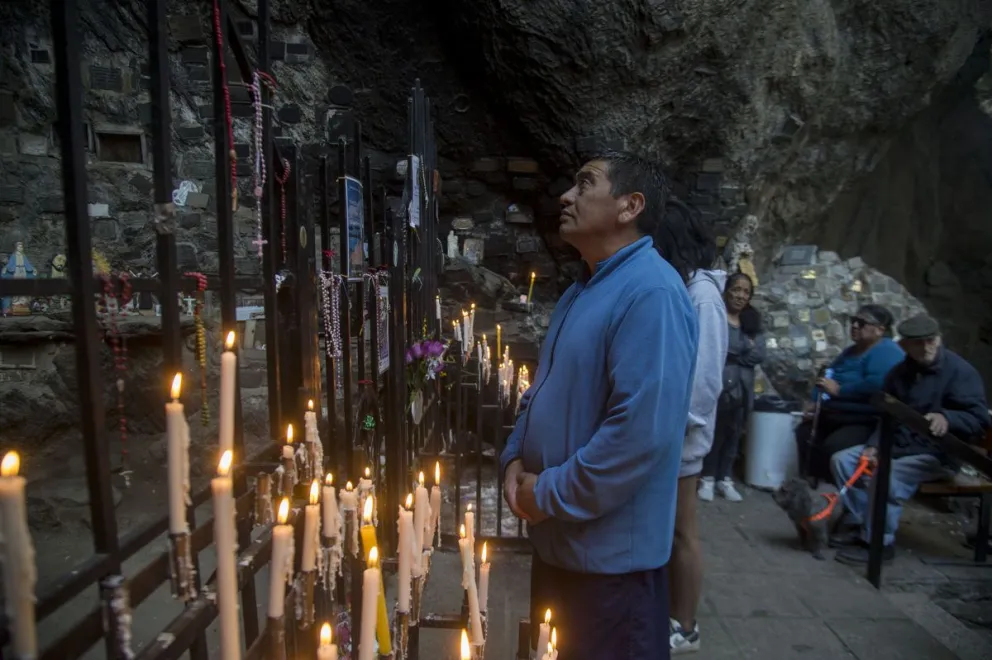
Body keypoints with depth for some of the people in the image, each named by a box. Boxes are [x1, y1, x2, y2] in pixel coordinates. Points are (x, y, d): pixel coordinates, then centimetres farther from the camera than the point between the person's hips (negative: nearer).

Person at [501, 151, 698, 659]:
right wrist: (516, 459, 0)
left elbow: (643, 430, -30)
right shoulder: (580, 291, 10)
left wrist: (549, 496, -20)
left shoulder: (651, 292, -22)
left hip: (610, 550, -9)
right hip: (556, 539, 9)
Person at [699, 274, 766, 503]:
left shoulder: (752, 321, 10)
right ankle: (708, 478, 16)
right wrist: (746, 347, -10)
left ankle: (725, 478, 24)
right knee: (714, 432, 2)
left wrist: (731, 354, -9)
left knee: (734, 434, 12)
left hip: (742, 386, 5)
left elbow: (759, 354, -1)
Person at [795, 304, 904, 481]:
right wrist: (815, 403, 5)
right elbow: (828, 379, 23)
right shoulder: (851, 351, 18)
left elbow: (876, 385, -31)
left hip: (868, 423, -9)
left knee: (833, 446, -32)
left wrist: (839, 390, -21)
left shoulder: (887, 352, -13)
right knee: (802, 435, -4)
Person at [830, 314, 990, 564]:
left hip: (938, 452, -7)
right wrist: (874, 445, -4)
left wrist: (947, 418, -41)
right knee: (842, 460, -5)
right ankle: (862, 525, 3)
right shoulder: (900, 373, 9)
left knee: (887, 476, -33)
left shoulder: (959, 371, -12)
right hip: (898, 444, 7)